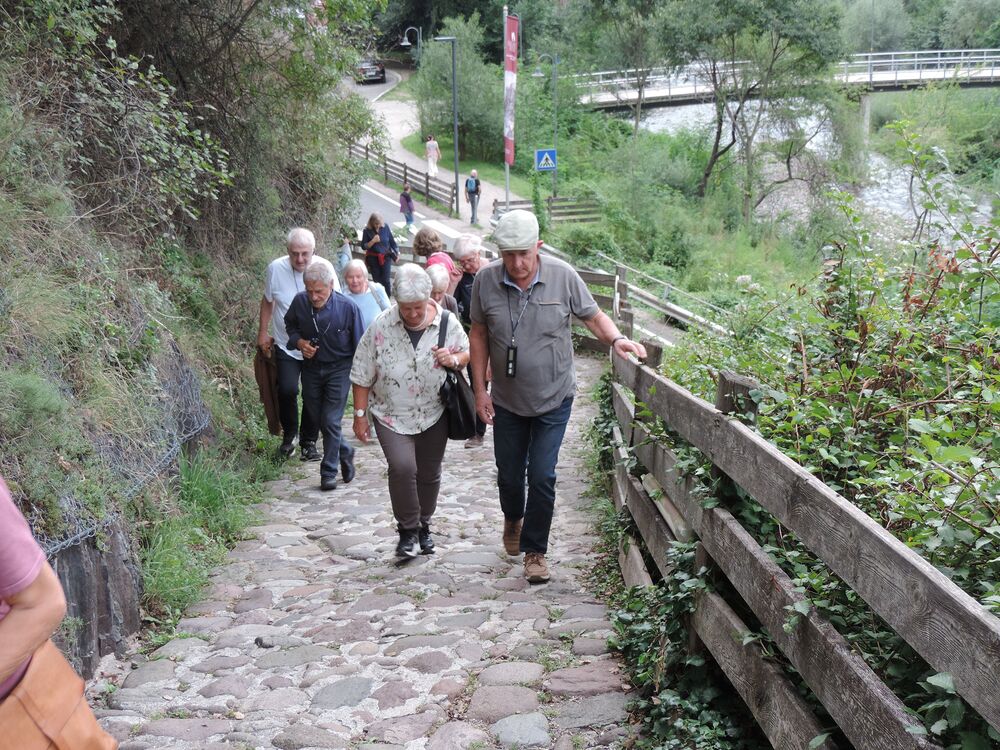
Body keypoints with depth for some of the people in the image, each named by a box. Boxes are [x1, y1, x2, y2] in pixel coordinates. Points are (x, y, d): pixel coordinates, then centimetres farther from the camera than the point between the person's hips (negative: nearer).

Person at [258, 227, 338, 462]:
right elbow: (267, 301, 9)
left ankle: (309, 442, 24)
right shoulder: (275, 269, -9)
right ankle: (289, 435, 12)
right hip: (286, 344, 0)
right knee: (287, 390, -14)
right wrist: (262, 332, 9)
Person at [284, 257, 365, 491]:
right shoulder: (299, 302, -13)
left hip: (339, 369, -4)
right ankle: (345, 453, 36)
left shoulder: (347, 308, -20)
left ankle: (329, 472, 7)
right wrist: (299, 342, -12)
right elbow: (290, 325, 9)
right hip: (311, 367, 4)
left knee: (331, 421, -6)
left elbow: (359, 346, -9)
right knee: (318, 419, 13)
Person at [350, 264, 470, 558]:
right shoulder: (381, 327, -12)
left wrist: (454, 359, -14)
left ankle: (423, 526, 36)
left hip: (434, 415, 2)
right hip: (392, 415, -2)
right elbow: (362, 376, -4)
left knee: (429, 474, 12)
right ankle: (408, 529, -2)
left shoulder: (447, 323, -8)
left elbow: (467, 353, 9)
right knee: (402, 467, -21)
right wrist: (360, 415, -4)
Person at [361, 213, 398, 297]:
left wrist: (397, 252, 6)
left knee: (386, 280, -4)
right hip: (373, 258, 0)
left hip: (386, 257, 0)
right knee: (377, 280, 7)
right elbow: (363, 246, -7)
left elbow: (392, 241, 6)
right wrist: (373, 241, -21)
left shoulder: (385, 227, -5)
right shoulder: (367, 231, -8)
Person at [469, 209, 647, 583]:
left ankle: (534, 550, 13)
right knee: (508, 475, 14)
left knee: (542, 476, -6)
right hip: (506, 401, 2)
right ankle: (513, 519, 47)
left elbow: (593, 316, -1)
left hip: (554, 399, -2)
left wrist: (616, 339, -21)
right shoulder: (486, 280, -11)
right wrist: (480, 389, -1)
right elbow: (478, 335, 0)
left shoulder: (563, 276, -13)